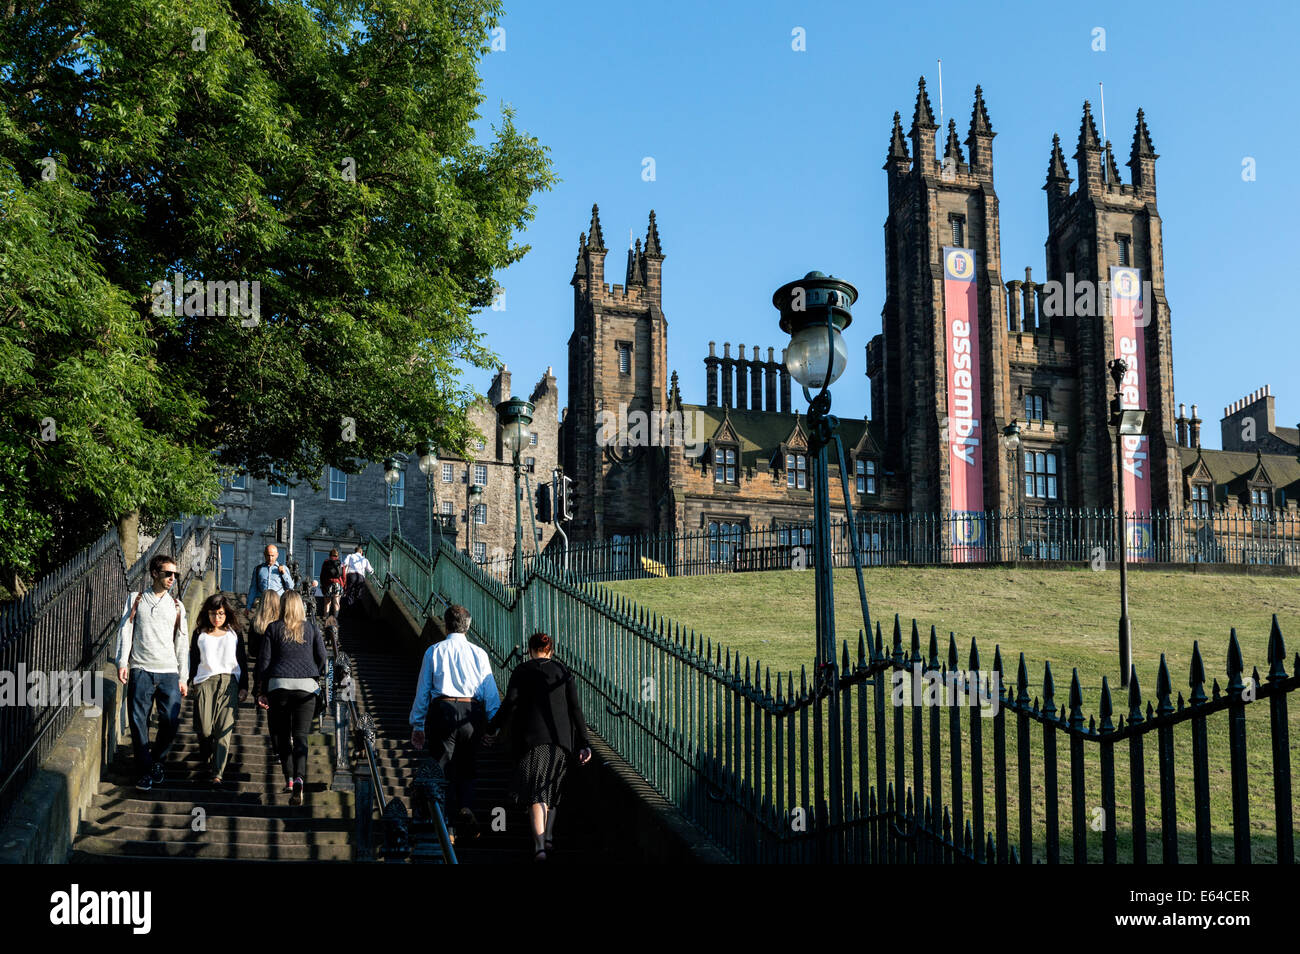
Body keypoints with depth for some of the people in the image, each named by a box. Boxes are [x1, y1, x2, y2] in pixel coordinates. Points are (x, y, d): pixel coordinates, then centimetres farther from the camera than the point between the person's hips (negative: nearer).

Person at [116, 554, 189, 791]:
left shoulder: (176, 605, 14)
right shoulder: (136, 599, 11)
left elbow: (182, 644, 14)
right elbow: (125, 630, 5)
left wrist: (183, 678, 10)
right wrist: (122, 662, -7)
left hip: (169, 672, 1)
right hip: (141, 670, -1)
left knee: (171, 721, -6)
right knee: (139, 722, -4)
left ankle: (157, 761, 17)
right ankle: (146, 771, 6)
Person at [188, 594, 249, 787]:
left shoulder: (235, 634, 14)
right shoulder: (199, 634, 12)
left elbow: (242, 662, 15)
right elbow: (193, 661, 15)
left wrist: (244, 687, 9)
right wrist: (193, 684, 8)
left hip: (229, 683, 0)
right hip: (205, 683, 0)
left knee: (224, 729, -11)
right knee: (204, 729, -7)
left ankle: (217, 774, -13)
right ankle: (208, 763, 19)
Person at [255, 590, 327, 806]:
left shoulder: (274, 628, 6)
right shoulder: (311, 629, 9)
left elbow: (264, 660, 4)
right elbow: (322, 658, 6)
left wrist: (261, 690, 9)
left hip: (279, 684, -1)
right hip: (306, 686, 1)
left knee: (282, 734, 13)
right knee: (300, 736, -3)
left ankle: (289, 778, 12)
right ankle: (298, 779, -22)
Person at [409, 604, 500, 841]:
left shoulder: (434, 651, 5)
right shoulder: (479, 653, 6)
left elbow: (422, 690, 7)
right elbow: (491, 693, 5)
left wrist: (417, 725, 15)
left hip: (442, 710, -1)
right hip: (472, 713, 1)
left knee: (443, 769, 7)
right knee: (466, 769, 15)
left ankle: (449, 821, -3)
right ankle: (466, 808, -10)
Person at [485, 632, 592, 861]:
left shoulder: (521, 671, 1)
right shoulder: (563, 672, 7)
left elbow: (510, 704, -7)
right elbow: (575, 709, 2)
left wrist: (493, 729, 6)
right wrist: (584, 743, 3)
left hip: (532, 738, -3)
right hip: (561, 739, 3)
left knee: (535, 791, -5)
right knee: (552, 786, 22)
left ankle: (539, 845, -18)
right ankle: (548, 835, 20)